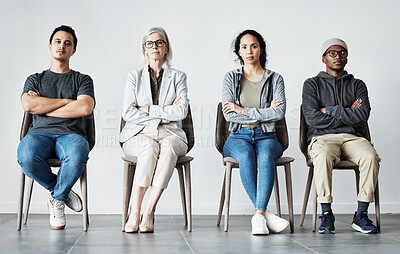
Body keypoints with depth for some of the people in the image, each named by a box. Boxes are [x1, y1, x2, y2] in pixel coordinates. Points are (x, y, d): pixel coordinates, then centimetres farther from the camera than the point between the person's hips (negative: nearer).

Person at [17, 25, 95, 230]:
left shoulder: (82, 80, 18)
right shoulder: (35, 79, 23)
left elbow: (85, 108, -4)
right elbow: (28, 105, 0)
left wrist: (43, 108, 0)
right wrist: (67, 101, 0)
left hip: (71, 134, -1)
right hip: (40, 132, 1)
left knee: (77, 155, -39)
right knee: (26, 156, -36)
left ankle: (57, 199, -9)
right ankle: (61, 190, -6)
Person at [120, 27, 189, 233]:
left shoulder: (178, 77, 14)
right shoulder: (134, 76, 14)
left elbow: (181, 111, -3)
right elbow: (127, 113, 0)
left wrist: (148, 110, -5)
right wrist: (162, 116, -5)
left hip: (170, 134, 0)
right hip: (139, 134, 0)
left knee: (168, 147, -36)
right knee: (150, 147, -36)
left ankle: (149, 213, -36)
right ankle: (134, 213, -33)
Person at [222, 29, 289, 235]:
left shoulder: (275, 79, 10)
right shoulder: (231, 78, 9)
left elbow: (280, 112, -7)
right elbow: (228, 115, -4)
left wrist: (243, 110, -9)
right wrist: (264, 113, -5)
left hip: (266, 137, 0)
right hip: (238, 137, 0)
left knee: (265, 156, -36)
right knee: (246, 155, -36)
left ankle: (259, 215, -41)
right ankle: (265, 214, -36)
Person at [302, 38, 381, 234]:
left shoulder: (357, 85, 18)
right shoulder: (312, 84, 12)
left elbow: (362, 117, -1)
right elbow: (312, 118, -5)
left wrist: (330, 110, -4)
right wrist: (348, 114, -1)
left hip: (353, 137, 2)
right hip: (322, 137, -2)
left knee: (370, 157, -31)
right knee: (323, 157, -37)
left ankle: (361, 214, -23)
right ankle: (326, 214, -26)